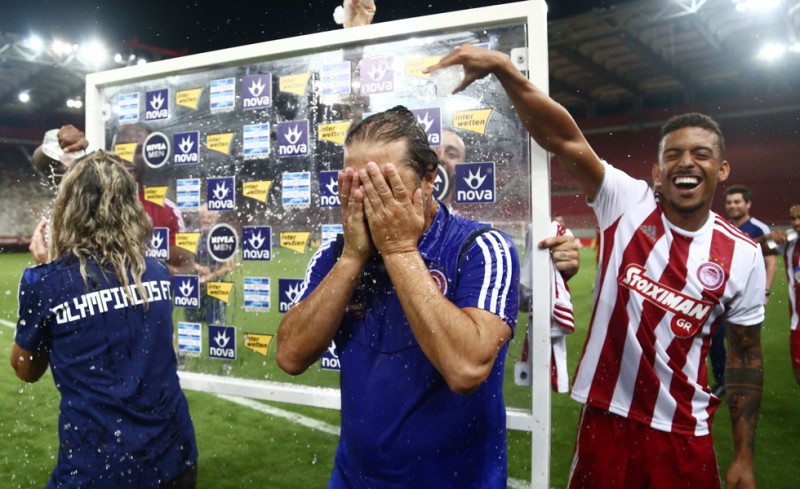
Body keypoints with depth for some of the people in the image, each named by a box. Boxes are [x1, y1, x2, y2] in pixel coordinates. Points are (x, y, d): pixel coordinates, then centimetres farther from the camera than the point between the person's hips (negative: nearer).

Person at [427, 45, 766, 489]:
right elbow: (563, 138, -21)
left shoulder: (743, 255, -3)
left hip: (684, 432, 1)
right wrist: (502, 68, -32)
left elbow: (745, 357, 4)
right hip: (606, 415, -1)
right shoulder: (627, 204, -8)